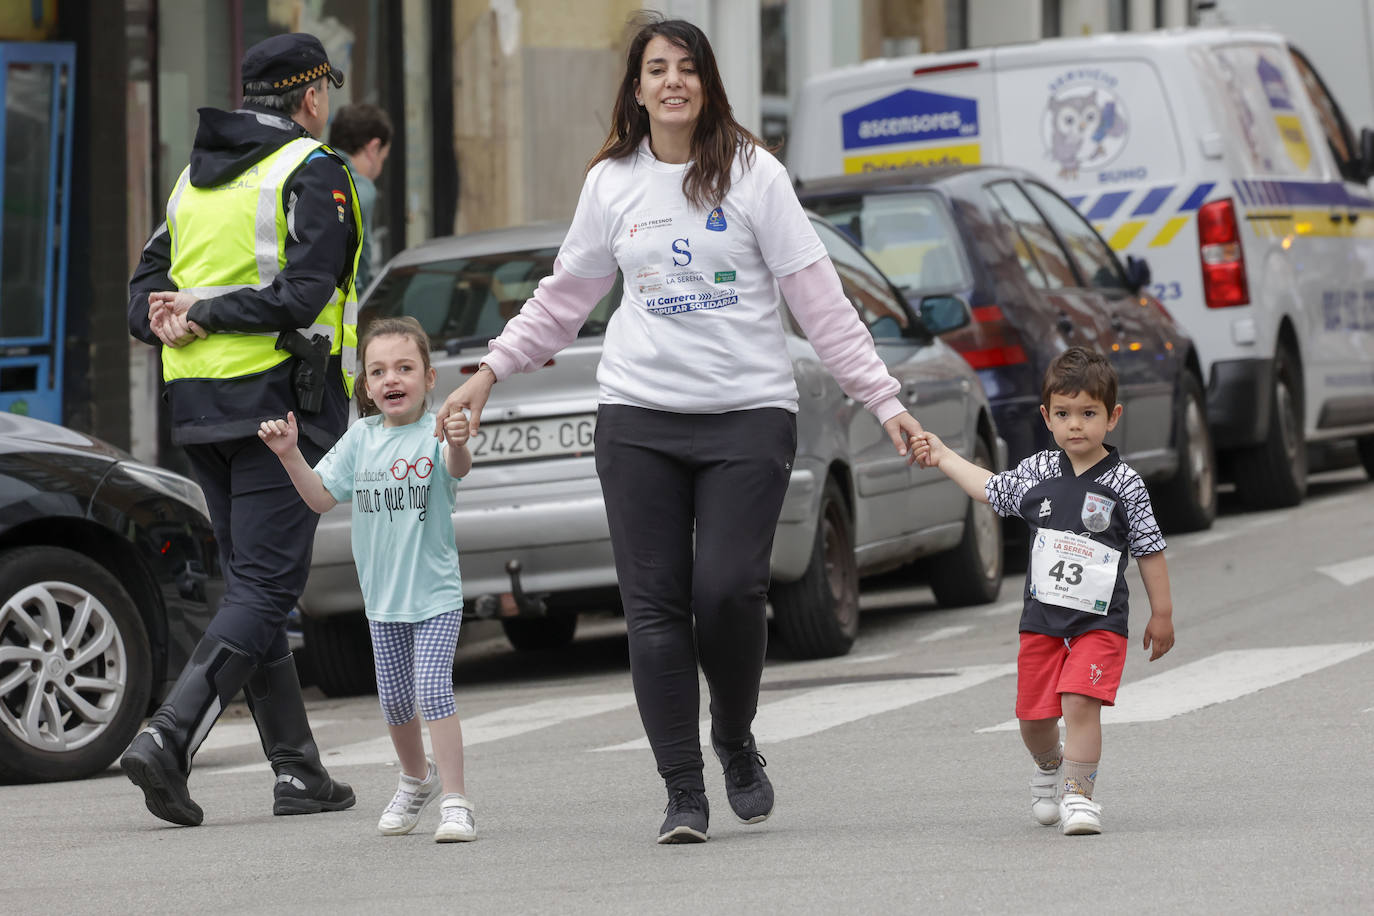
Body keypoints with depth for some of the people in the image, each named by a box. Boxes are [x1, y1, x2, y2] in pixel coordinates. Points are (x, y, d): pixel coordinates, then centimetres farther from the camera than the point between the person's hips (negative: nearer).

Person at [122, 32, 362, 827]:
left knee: (254, 582, 12)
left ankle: (299, 770, 12)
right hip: (281, 399, -7)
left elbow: (146, 290, 13)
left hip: (200, 404, 7)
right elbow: (303, 292, -17)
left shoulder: (196, 178, 18)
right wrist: (208, 316, -11)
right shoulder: (313, 172, -6)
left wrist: (178, 319, -6)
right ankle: (169, 737, -24)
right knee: (266, 588, -8)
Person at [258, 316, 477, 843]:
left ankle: (455, 802, -16)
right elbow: (322, 498, 4)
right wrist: (289, 454, -10)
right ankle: (416, 779, 39)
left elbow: (458, 468, -34)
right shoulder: (362, 437, 2)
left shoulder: (434, 432, -12)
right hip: (382, 597, 5)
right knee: (394, 701, 15)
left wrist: (458, 446, -57)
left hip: (435, 592, -5)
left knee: (433, 690, -18)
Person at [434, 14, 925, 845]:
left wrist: (883, 399, -6)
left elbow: (820, 299, -2)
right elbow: (564, 297, 20)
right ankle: (684, 792, 3)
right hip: (639, 416, 3)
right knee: (656, 604, -3)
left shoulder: (753, 174, -1)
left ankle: (737, 741, 12)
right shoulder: (612, 183, 8)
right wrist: (489, 373, 15)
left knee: (727, 589, -15)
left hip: (749, 412, -3)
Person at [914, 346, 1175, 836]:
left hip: (1099, 622, -4)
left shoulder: (1124, 484, -7)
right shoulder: (1038, 472, 3)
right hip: (1042, 618, 4)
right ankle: (1049, 768, 40)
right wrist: (942, 456, 28)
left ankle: (1079, 794, -11)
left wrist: (1161, 615, 1)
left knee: (1080, 703, -19)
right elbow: (991, 488, 23)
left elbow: (1150, 551, -1)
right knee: (1033, 717, 10)